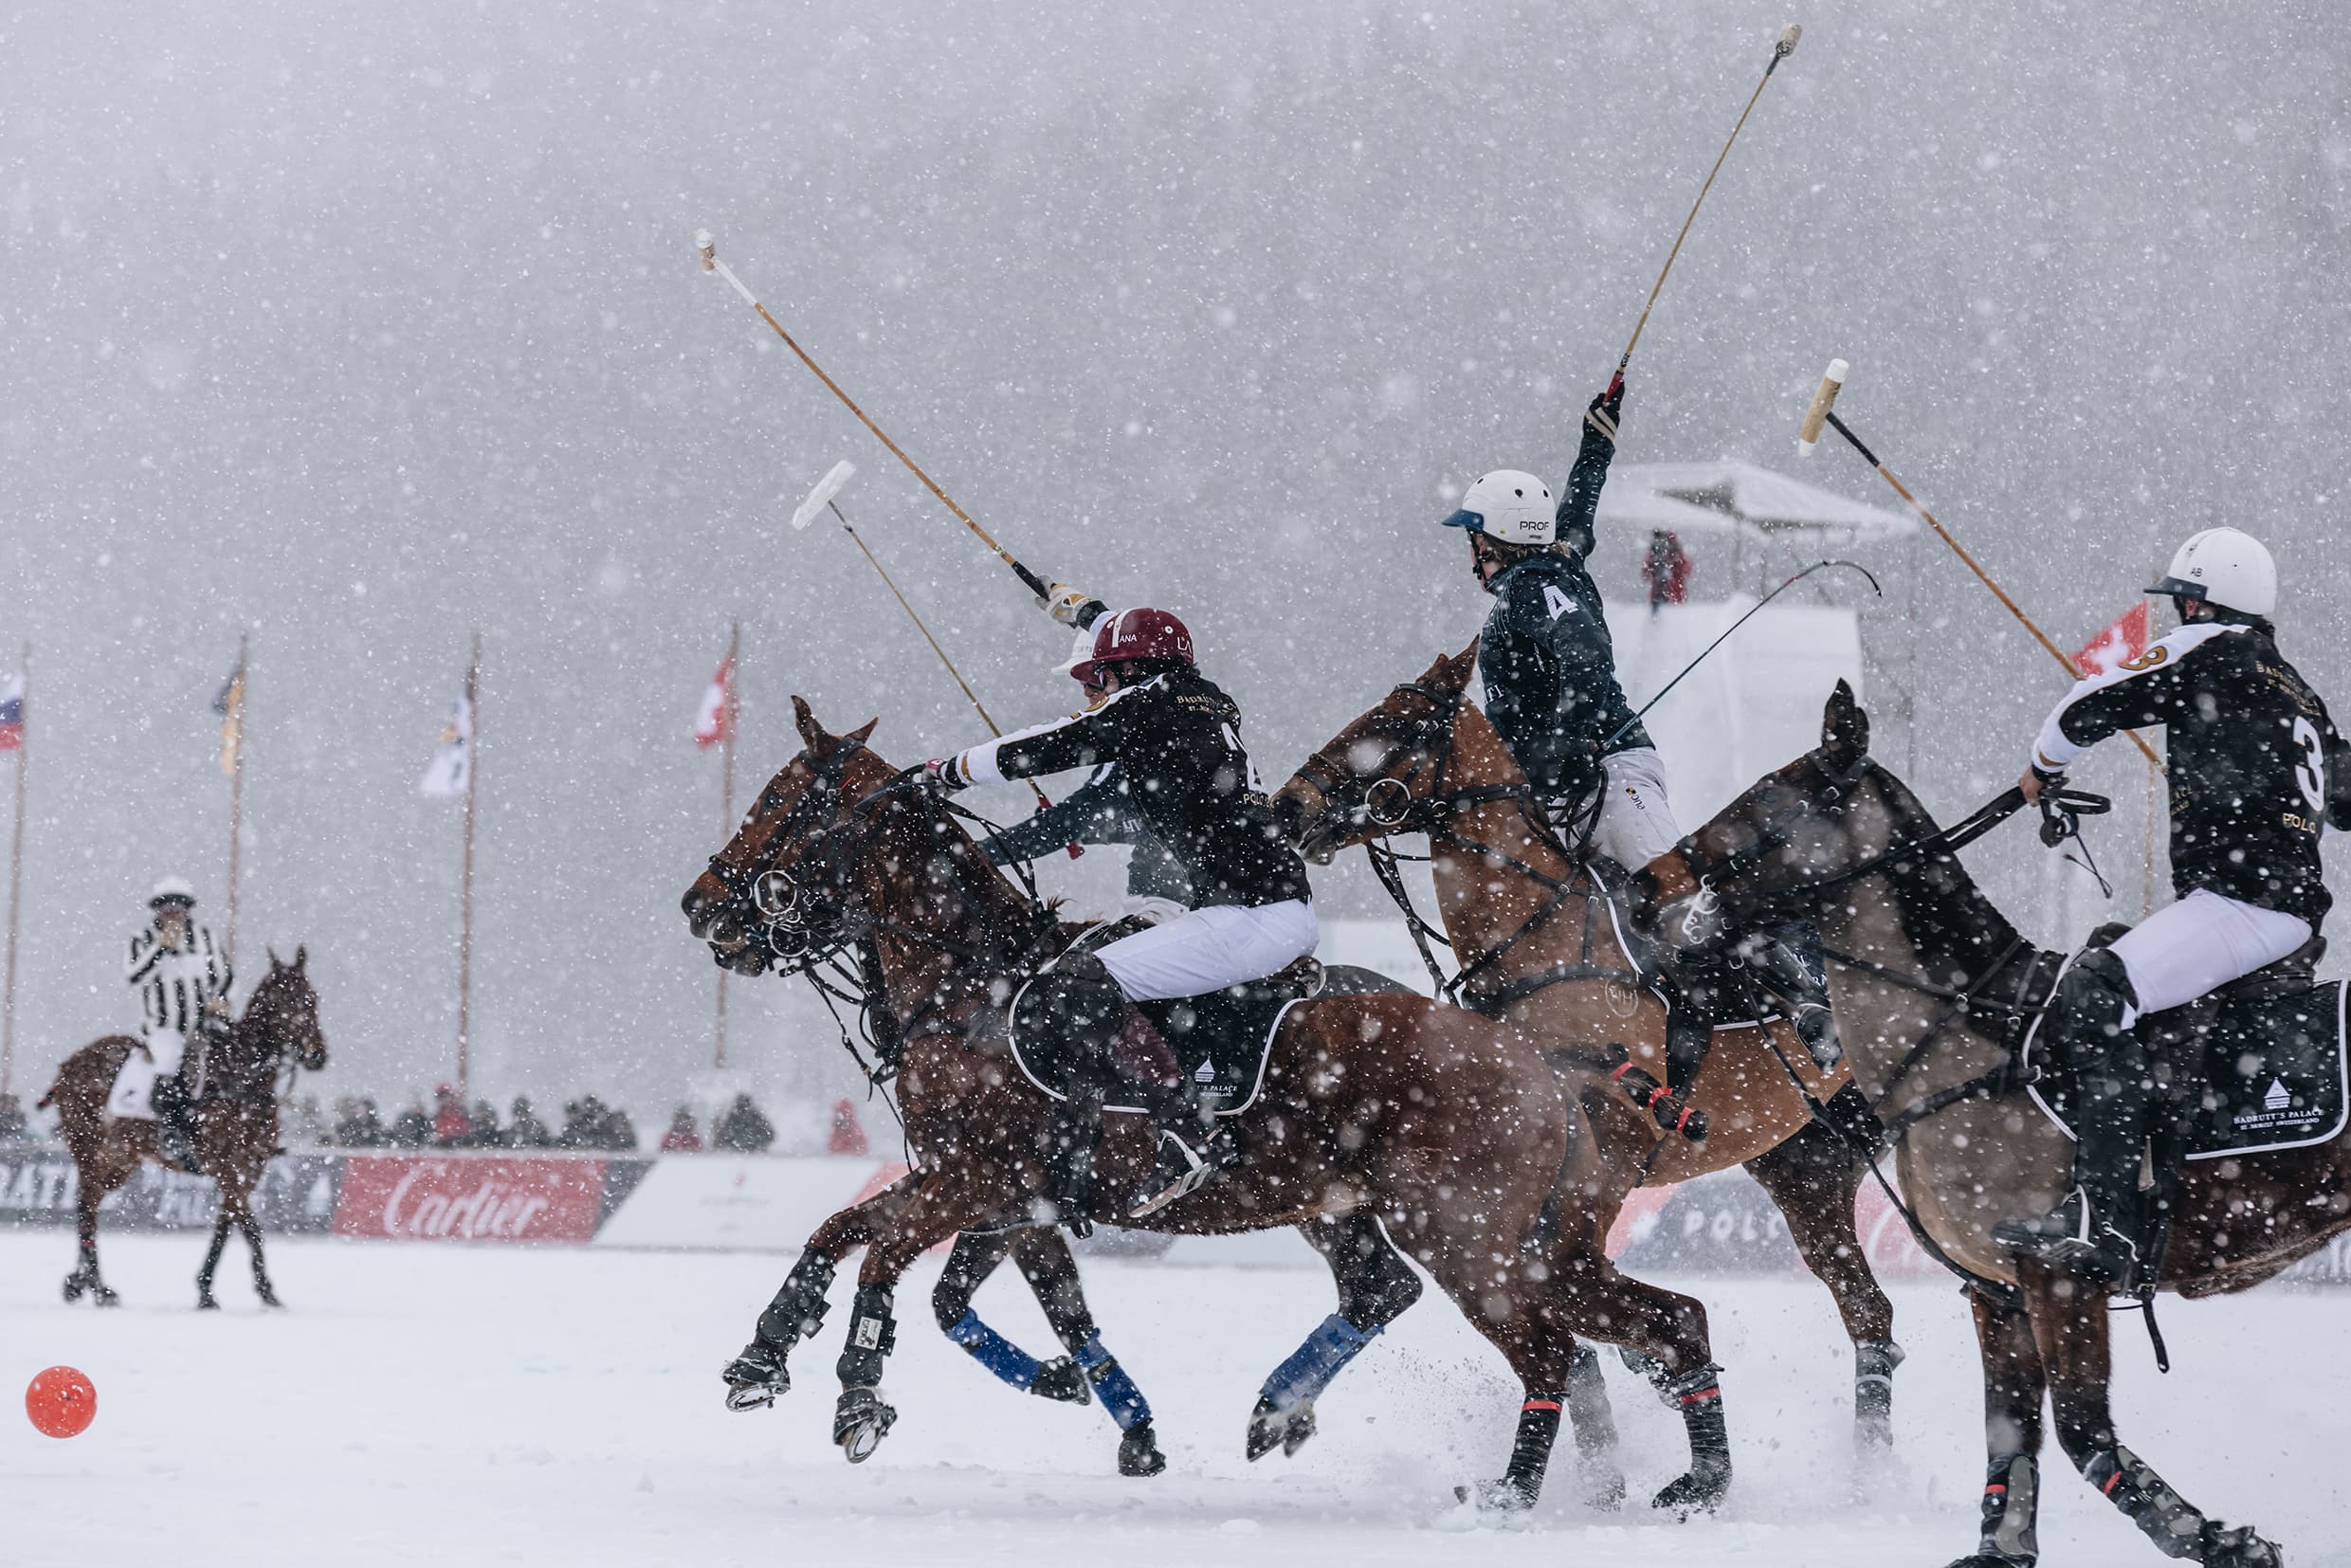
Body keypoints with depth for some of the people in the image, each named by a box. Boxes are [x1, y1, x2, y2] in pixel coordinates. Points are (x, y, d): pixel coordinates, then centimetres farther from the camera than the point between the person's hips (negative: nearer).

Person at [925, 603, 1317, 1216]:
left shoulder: (1144, 708, -4)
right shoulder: (1213, 703, 19)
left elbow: (1044, 750, 0)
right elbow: (1148, 659, 41)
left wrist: (950, 770, 16)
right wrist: (1084, 609, 58)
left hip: (1248, 920, -10)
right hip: (1295, 911, 10)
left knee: (1069, 991, -16)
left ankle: (1187, 1128, -25)